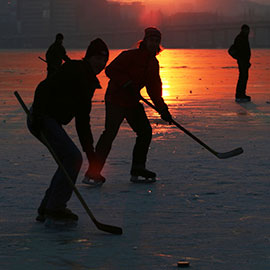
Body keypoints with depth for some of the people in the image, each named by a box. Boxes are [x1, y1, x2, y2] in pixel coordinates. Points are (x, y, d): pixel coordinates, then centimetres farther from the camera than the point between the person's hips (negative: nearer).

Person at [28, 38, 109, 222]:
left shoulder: (90, 82, 17)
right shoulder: (74, 70, -12)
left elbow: (82, 121, 21)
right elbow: (44, 88, -23)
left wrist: (90, 150, 18)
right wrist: (37, 115, -32)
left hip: (52, 122, 10)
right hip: (42, 119, -10)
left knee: (71, 160, 10)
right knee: (73, 158, -15)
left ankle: (47, 209, 16)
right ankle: (55, 208, -10)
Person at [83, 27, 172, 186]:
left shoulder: (153, 63, 13)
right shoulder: (131, 56, -12)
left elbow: (154, 88, 18)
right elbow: (110, 70, -16)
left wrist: (162, 109, 10)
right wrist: (127, 83, -25)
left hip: (133, 102, 9)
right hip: (116, 99, -9)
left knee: (145, 132, 6)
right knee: (110, 133, -16)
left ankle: (138, 170, 16)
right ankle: (92, 173, -15)